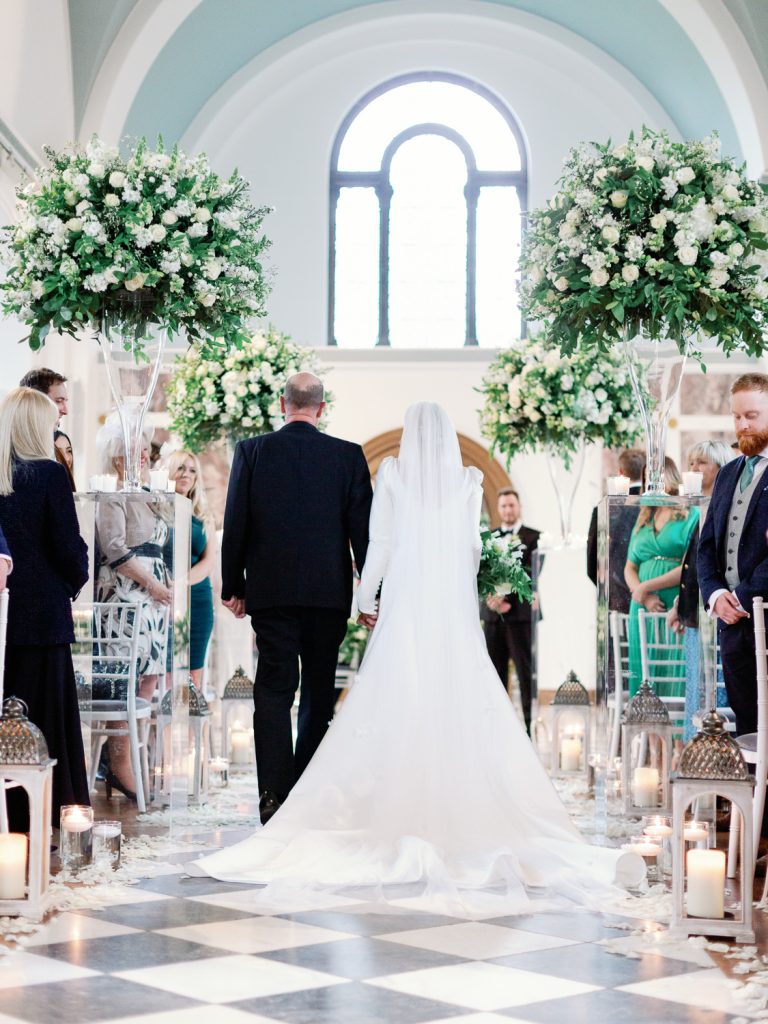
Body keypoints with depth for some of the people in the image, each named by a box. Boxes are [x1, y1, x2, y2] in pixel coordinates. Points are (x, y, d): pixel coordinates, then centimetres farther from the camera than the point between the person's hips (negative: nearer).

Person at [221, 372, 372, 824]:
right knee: (319, 693, 11)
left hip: (270, 592, 0)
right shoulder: (348, 455, -1)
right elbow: (363, 527, -2)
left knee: (273, 692, 1)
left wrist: (232, 586, 9)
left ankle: (274, 795, -7)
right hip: (329, 593, 0)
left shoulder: (252, 451, -1)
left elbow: (235, 524, 0)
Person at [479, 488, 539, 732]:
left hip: (520, 612, -4)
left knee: (525, 671, -4)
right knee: (495, 671, 5)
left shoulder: (533, 537, 1)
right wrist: (490, 596, -11)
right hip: (492, 614, 4)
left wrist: (506, 596, -18)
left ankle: (530, 723, -3)